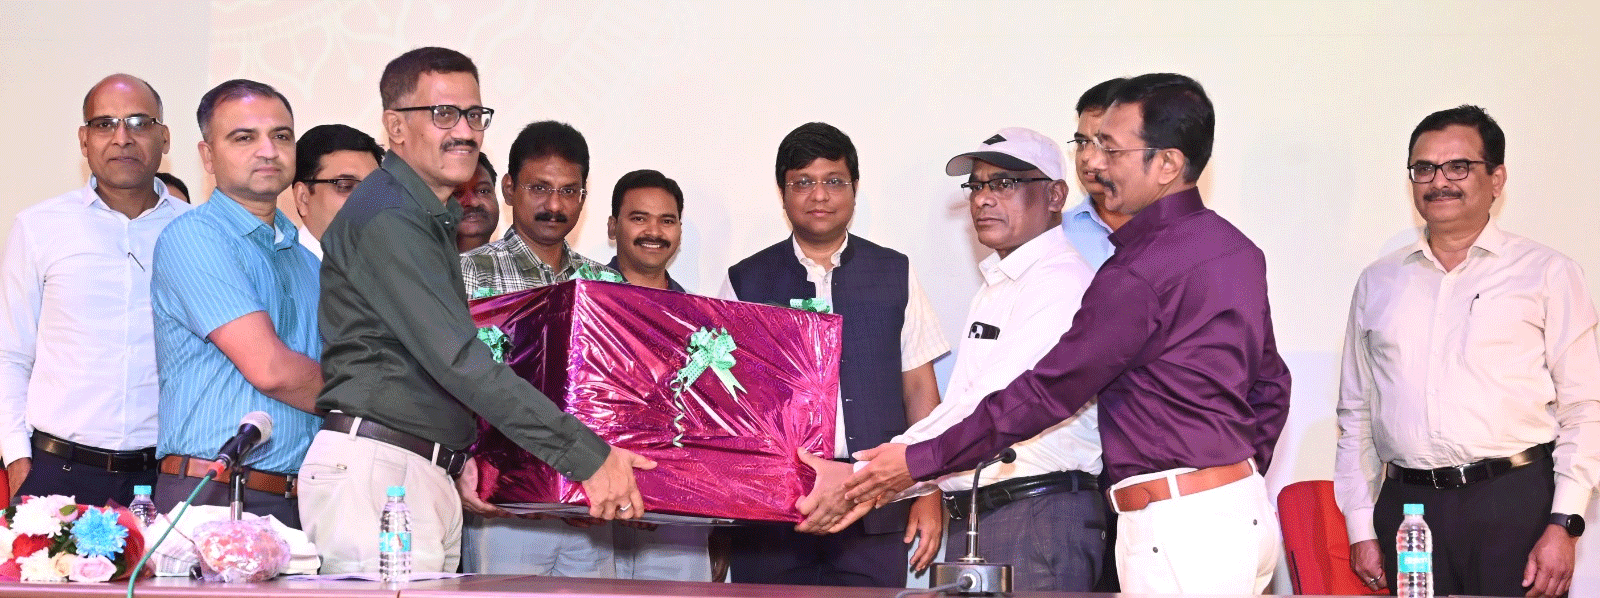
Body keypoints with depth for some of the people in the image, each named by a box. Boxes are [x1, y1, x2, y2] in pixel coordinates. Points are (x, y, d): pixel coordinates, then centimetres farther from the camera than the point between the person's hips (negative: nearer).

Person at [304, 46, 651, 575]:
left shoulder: (432, 219, 21)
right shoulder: (384, 217, -12)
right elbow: (457, 360, -20)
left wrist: (462, 453, 12)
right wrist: (586, 455, -21)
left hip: (430, 473, 9)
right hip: (375, 470, -9)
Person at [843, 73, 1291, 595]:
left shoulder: (1142, 269, -19)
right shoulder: (1238, 249, 10)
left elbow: (1049, 390, -15)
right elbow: (1271, 386, 18)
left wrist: (919, 462, -8)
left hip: (1178, 526, -9)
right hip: (1247, 509, 9)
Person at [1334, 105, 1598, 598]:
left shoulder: (1547, 275, 4)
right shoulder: (1377, 283, 13)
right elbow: (1356, 413, 15)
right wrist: (1360, 529, 9)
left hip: (1516, 502, -2)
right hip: (1408, 506, 3)